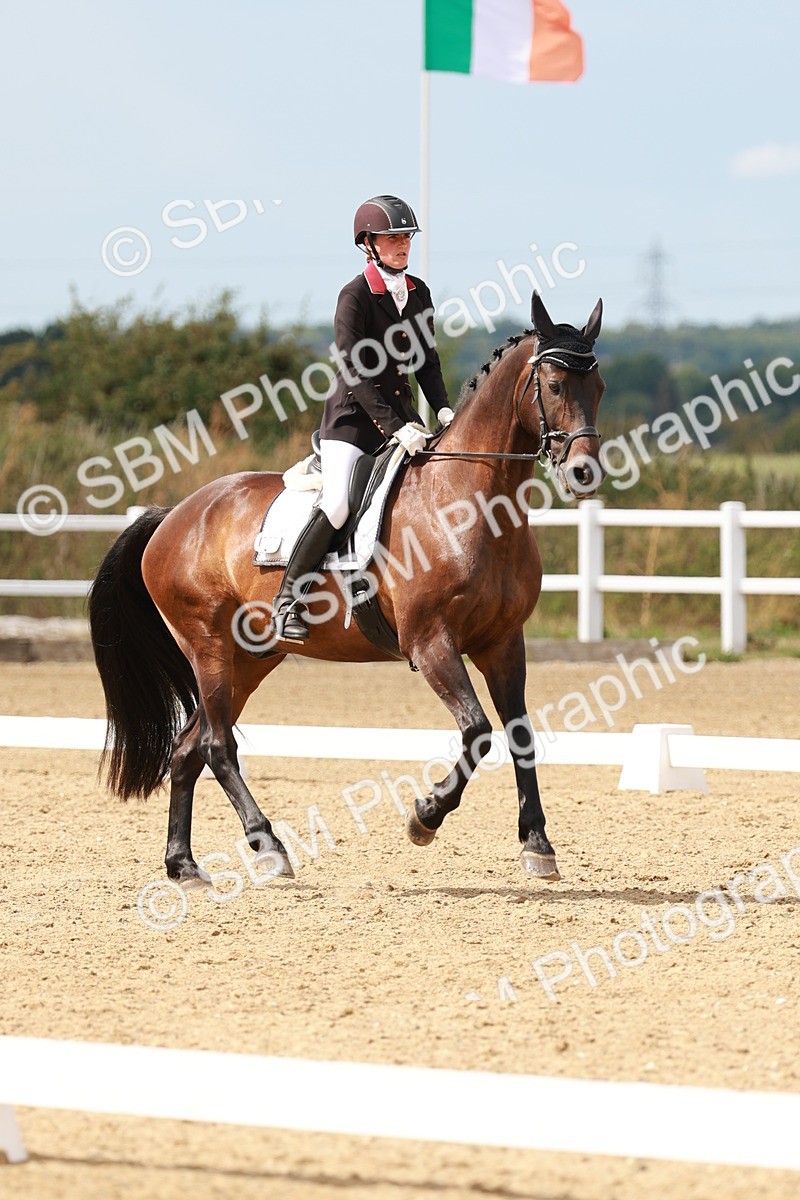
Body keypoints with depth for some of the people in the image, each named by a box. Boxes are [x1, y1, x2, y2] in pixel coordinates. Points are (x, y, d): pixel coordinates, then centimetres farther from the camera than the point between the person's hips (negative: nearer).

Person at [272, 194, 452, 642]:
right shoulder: (356, 295, -12)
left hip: (400, 411, 7)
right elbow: (354, 372, -18)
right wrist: (394, 428, -25)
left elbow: (427, 359, 15)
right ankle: (287, 600, -12)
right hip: (353, 414, -7)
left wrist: (443, 409, -2)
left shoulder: (418, 293, 8)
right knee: (338, 504, -23)